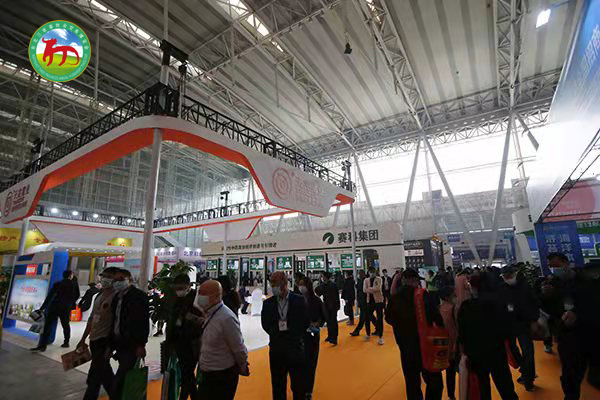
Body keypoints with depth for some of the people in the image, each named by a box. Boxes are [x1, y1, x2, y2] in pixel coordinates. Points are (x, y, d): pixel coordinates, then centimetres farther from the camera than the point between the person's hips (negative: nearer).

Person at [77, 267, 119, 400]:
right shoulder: (99, 296, 10)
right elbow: (91, 318, 18)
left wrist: (111, 346, -18)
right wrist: (83, 339, 19)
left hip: (105, 341, -8)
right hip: (94, 339, 8)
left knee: (94, 378, -3)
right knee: (104, 373, 19)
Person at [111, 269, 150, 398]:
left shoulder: (139, 295, -12)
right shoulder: (117, 297, 11)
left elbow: (144, 322, -15)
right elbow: (115, 322, 17)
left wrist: (141, 345, -18)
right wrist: (111, 344, 15)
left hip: (132, 346, -7)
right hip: (120, 344, 8)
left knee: (118, 383, -11)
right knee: (125, 379, 17)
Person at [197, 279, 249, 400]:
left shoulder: (226, 318, -27)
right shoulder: (209, 314, 0)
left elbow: (238, 348, -19)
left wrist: (243, 368, -7)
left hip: (222, 377, -8)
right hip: (207, 374, 8)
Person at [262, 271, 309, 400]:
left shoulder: (299, 300, -7)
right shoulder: (268, 303, -1)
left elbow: (305, 322, -5)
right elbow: (265, 324, 0)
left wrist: (289, 328, -12)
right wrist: (277, 330, -15)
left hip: (295, 347, -2)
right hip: (276, 347, 2)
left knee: (298, 384, 9)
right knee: (278, 384, 15)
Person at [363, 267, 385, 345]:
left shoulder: (379, 279, -4)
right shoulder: (366, 280, 6)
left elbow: (377, 288, -20)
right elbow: (364, 290, -7)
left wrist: (369, 288, -12)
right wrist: (373, 289, -18)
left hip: (378, 300, -4)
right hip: (370, 301, 4)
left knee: (380, 319, -1)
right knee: (368, 317, 11)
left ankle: (380, 337, 8)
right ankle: (368, 334, 29)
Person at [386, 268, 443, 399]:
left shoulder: (395, 298, -6)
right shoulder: (423, 295, -18)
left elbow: (389, 319, 7)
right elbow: (437, 318, -19)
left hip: (405, 347, 4)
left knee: (412, 384, 18)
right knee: (435, 382, 15)